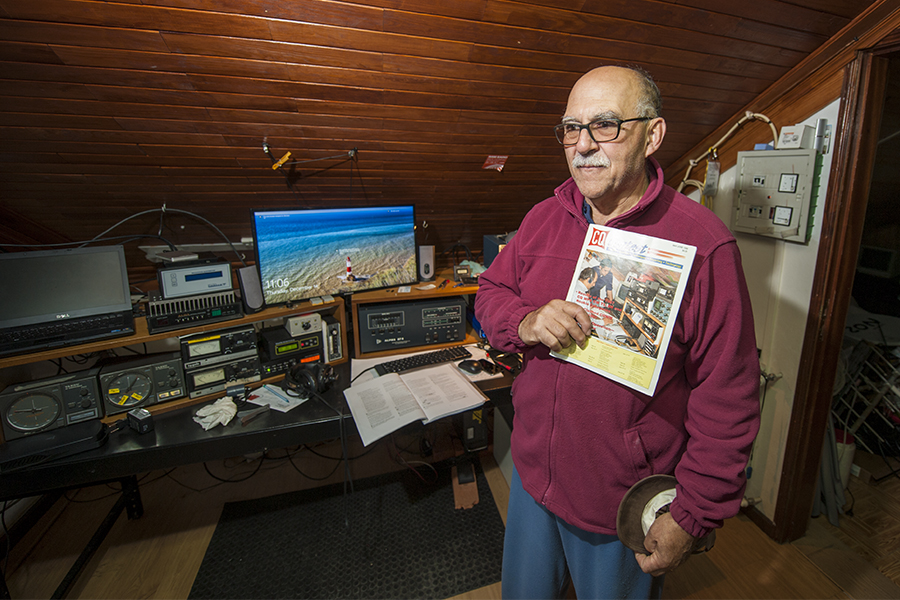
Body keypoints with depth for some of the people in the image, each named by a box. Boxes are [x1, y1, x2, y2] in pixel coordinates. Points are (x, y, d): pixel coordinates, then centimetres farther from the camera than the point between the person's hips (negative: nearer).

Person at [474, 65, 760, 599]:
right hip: (533, 473, 5)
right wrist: (524, 323, -18)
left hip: (627, 508, -4)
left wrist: (691, 518, -12)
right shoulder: (543, 219, -3)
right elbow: (490, 291, 5)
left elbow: (729, 398, -16)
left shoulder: (704, 243, -19)